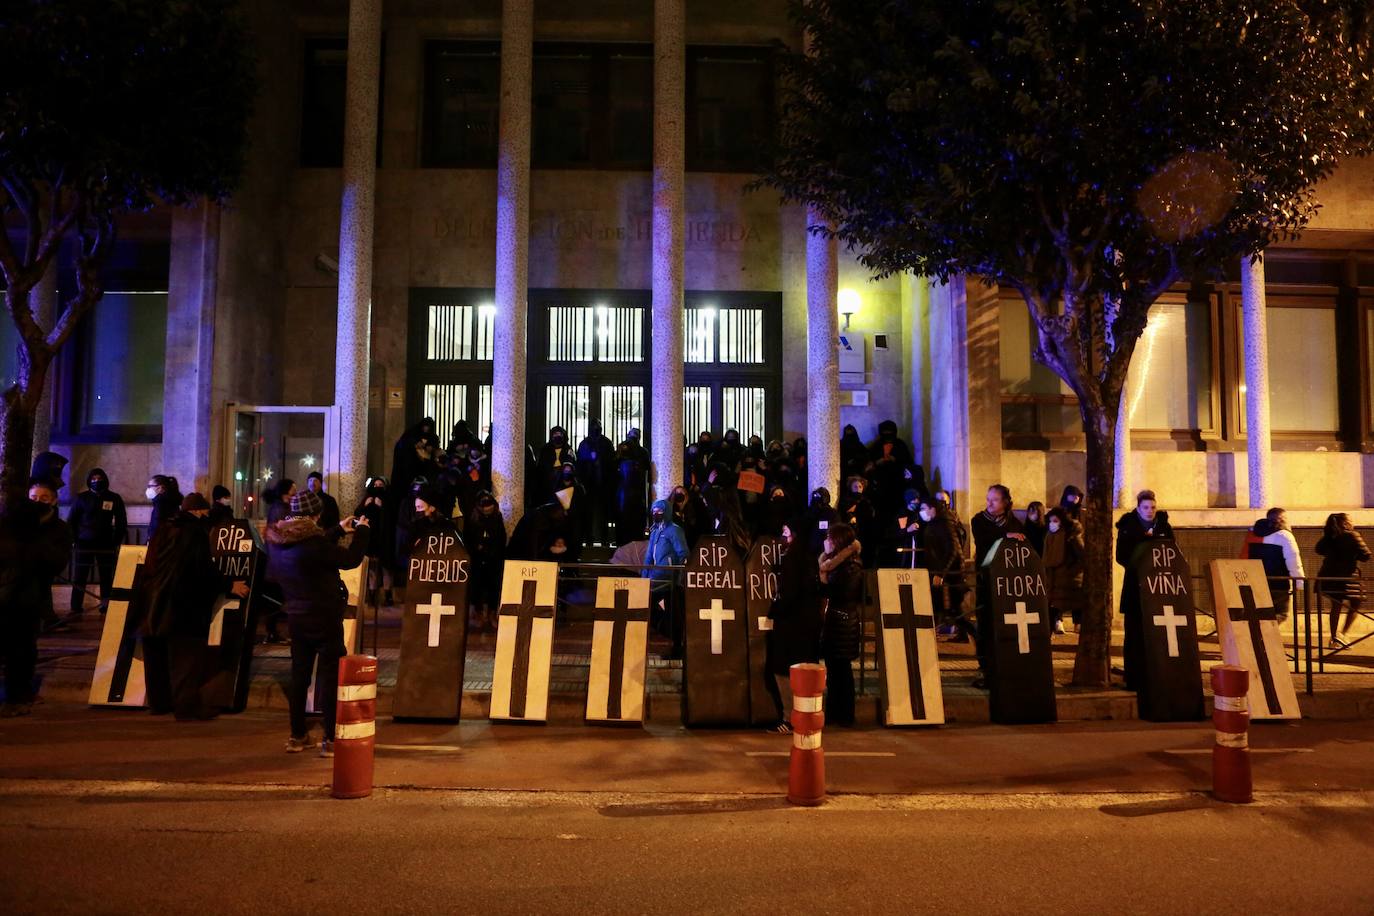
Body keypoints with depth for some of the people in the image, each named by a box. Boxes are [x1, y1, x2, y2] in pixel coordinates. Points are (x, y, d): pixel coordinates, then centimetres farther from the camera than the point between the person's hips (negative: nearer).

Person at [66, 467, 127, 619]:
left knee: (106, 578, 3)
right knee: (79, 578, -1)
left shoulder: (114, 498, 4)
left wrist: (116, 542, 2)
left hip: (106, 545, 0)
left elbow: (121, 523, 9)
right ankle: (75, 610, 4)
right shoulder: (81, 498, 3)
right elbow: (71, 521, 9)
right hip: (84, 544, 0)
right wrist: (75, 539, 0)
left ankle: (106, 609, 8)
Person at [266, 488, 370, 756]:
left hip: (297, 618, 7)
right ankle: (330, 740, 4)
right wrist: (361, 531, -2)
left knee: (299, 676, 15)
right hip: (325, 618, -7)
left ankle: (297, 736, 23)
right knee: (331, 676, 1)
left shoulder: (277, 541, 2)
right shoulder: (311, 541, -22)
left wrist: (339, 530, 24)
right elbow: (350, 559, -17)